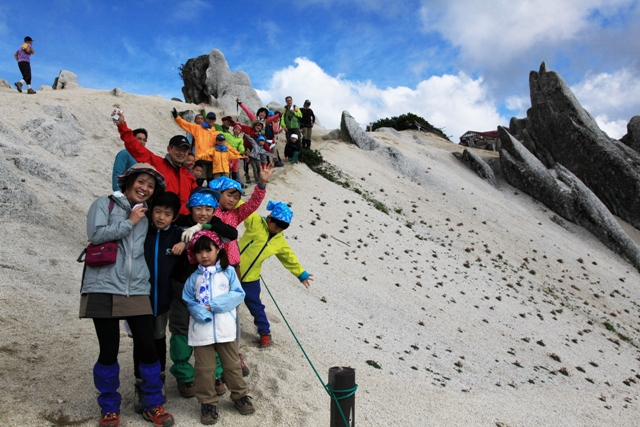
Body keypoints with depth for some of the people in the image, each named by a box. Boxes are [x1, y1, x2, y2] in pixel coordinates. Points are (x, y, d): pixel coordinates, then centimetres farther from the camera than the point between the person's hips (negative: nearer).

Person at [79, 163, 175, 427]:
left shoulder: (145, 217, 18)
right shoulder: (104, 204, 4)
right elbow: (96, 234, -12)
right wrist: (129, 222, -7)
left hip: (137, 291, 4)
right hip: (104, 288, -4)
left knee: (147, 347, 1)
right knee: (109, 350, 3)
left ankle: (152, 405, 20)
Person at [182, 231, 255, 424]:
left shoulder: (228, 271, 0)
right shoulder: (194, 277, 2)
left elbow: (238, 294, -7)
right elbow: (189, 301, -2)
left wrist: (214, 305, -15)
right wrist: (202, 313, -20)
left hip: (225, 329, 0)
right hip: (202, 330, 0)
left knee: (232, 365, 12)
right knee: (205, 369, 8)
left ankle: (240, 396, 30)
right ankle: (208, 403, 23)